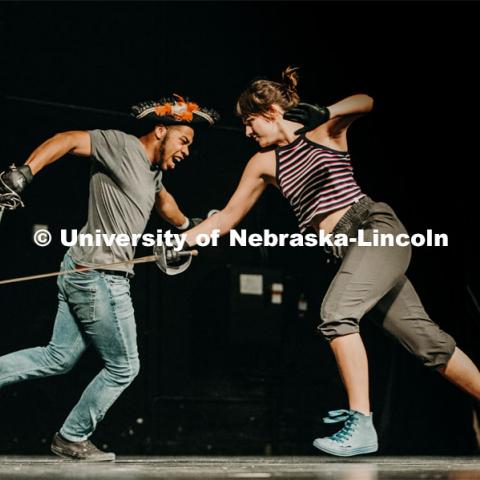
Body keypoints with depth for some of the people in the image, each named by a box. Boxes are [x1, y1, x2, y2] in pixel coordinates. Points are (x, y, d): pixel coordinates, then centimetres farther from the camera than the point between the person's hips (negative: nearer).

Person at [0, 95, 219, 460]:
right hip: (100, 277, -10)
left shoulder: (153, 170, 17)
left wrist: (189, 227, 55)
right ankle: (72, 438, 16)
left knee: (58, 359, 11)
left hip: (81, 274, 10)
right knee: (123, 368, 4)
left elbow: (163, 200, 39)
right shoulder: (122, 146, -11)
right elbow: (67, 140, -21)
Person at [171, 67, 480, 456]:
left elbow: (368, 101, -12)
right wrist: (182, 241, 8)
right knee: (425, 340, 6)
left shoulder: (324, 130, 1)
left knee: (337, 313, -26)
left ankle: (361, 424, -26)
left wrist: (325, 113, -25)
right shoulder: (264, 164, 14)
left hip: (377, 229, -7)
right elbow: (229, 216, 15)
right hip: (347, 249, 7)